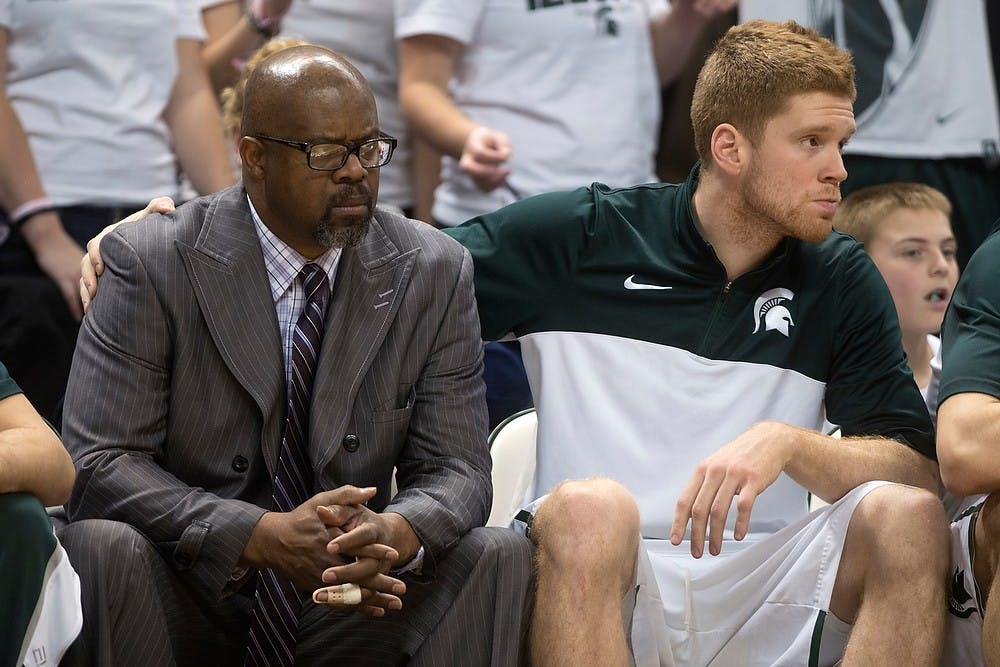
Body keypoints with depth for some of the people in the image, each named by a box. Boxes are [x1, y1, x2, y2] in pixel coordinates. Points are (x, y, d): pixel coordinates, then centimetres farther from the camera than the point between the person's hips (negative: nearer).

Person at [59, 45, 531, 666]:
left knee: (499, 556, -23)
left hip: (349, 603, 2)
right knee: (100, 546, -33)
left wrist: (397, 534, -27)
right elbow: (99, 464, -15)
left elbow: (455, 472, 0)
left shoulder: (435, 272, 1)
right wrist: (265, 536, -30)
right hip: (185, 606, -2)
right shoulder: (150, 263, -8)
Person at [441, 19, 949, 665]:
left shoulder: (842, 279, 11)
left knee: (908, 517, -24)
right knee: (590, 507, -36)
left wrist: (787, 444, -17)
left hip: (760, 597, 3)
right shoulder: (581, 237, 4)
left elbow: (921, 473, 2)